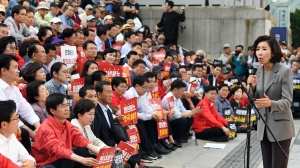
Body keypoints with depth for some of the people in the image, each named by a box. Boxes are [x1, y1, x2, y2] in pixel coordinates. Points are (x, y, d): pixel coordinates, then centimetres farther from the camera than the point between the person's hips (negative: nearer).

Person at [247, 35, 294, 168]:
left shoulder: (284, 71, -13)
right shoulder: (259, 71, 8)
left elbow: (287, 101, -17)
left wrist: (271, 103, -35)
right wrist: (253, 87, -8)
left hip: (280, 127, -6)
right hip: (264, 126, 6)